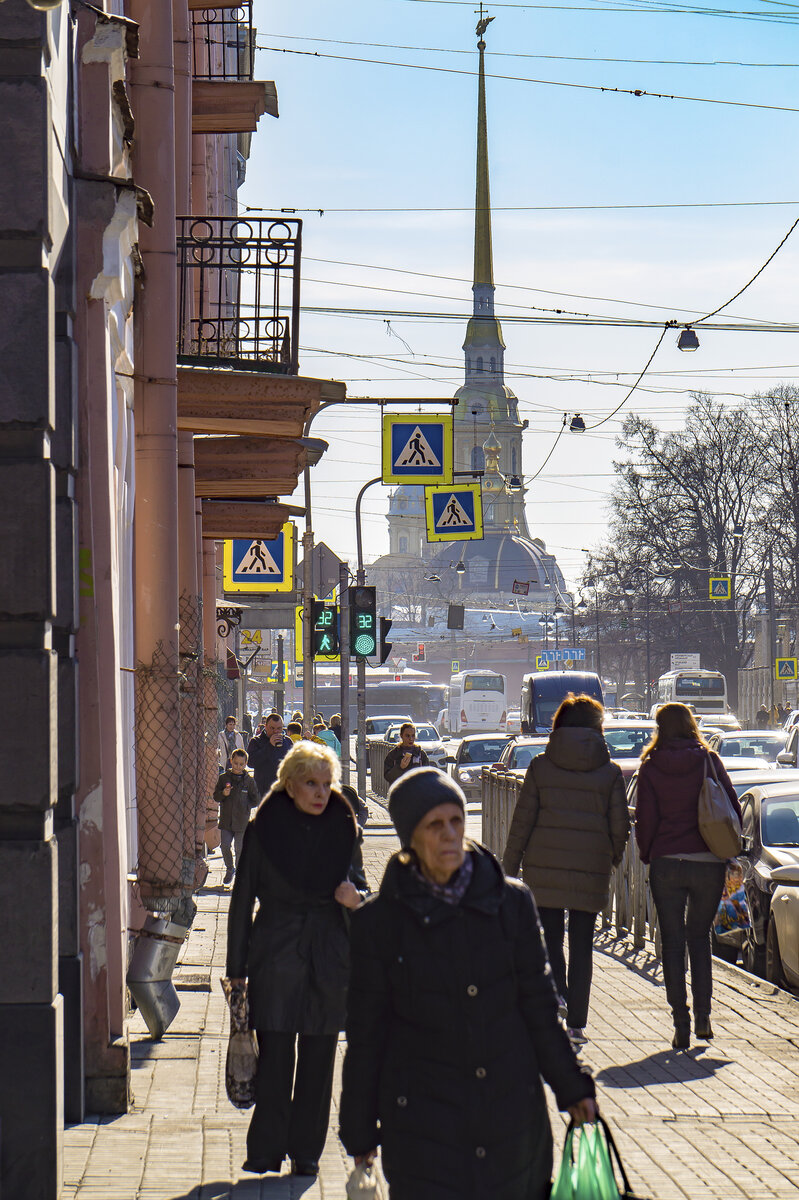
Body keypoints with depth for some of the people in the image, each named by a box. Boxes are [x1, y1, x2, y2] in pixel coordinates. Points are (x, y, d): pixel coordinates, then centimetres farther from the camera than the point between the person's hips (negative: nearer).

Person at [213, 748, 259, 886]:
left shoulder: (249, 780, 1)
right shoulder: (224, 778, 5)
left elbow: (255, 800, 6)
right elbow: (216, 796, 6)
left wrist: (245, 806, -5)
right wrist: (223, 794, -14)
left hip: (242, 822, -2)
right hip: (226, 819, 2)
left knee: (240, 848, 1)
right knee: (225, 846, 0)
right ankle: (229, 869, 22)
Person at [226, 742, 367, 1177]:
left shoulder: (344, 827, 4)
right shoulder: (263, 829, -2)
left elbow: (358, 883, 15)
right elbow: (243, 898, 1)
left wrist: (356, 898, -11)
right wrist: (237, 967, -1)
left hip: (328, 959, 2)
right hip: (275, 958, -2)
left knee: (318, 1060, 6)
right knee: (273, 1059, -3)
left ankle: (306, 1151, 16)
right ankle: (265, 1152, 7)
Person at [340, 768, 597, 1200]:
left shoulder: (511, 902, 1)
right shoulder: (378, 921, -3)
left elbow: (539, 1006, 9)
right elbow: (365, 1034, 2)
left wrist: (571, 1088, 10)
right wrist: (359, 1128, 5)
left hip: (511, 1110, 2)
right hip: (422, 1122, -2)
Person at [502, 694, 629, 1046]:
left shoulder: (540, 767, 0)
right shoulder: (610, 772, 1)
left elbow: (522, 819, -1)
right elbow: (620, 826, 1)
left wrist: (510, 865, 4)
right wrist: (611, 859, 19)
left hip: (544, 867, -1)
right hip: (591, 870, 1)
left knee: (550, 938, 11)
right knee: (582, 946, 8)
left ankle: (555, 992, -14)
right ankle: (576, 1022, 9)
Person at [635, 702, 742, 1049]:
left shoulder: (651, 768, -2)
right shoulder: (709, 761, 1)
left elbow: (645, 820, -3)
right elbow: (733, 810, 2)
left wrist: (647, 854, 14)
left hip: (666, 864, -1)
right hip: (709, 863, 1)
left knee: (673, 941, 5)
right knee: (700, 936, 16)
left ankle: (681, 1023, -1)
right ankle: (702, 1017, 10)